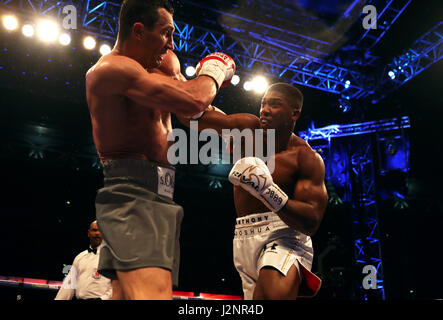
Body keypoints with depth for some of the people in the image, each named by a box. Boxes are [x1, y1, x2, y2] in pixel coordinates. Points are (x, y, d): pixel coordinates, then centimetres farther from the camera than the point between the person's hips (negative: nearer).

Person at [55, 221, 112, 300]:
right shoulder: (79, 257, 20)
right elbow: (70, 284, 16)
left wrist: (103, 298, -16)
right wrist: (59, 299, 6)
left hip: (99, 298, -6)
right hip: (80, 298, 6)